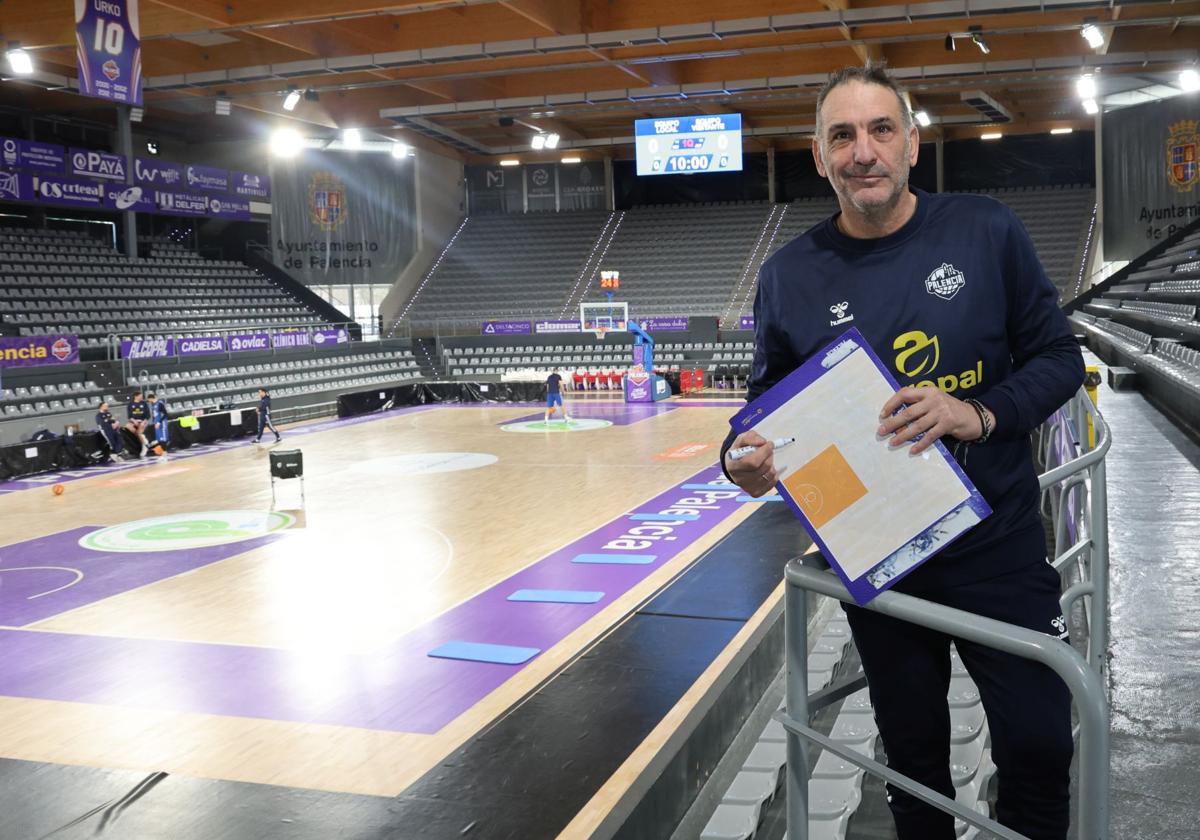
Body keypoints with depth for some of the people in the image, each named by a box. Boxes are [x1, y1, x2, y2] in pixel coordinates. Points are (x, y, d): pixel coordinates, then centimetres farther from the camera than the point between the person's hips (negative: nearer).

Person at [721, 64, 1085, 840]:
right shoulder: (790, 275, -6)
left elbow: (1059, 358, -3)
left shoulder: (986, 231, -8)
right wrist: (746, 458, -20)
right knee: (914, 753, 16)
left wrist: (979, 414, -21)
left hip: (998, 540, -1)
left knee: (1040, 743, 7)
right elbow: (769, 405, 3)